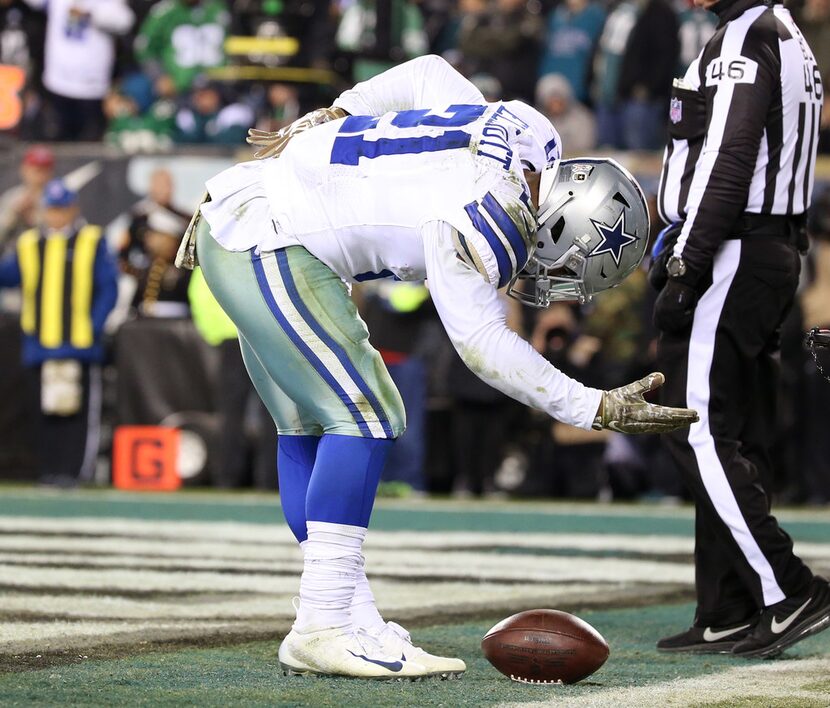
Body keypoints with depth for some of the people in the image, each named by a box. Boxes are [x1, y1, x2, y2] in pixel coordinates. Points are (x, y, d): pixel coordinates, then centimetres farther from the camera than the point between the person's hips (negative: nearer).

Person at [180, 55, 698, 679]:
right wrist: (599, 410, -21)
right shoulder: (482, 220, -23)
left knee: (309, 427, 9)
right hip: (271, 250, -11)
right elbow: (482, 342, -22)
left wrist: (324, 120, 24)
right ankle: (321, 629, -12)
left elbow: (429, 75, 19)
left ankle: (356, 625, 10)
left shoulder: (517, 132, 5)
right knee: (362, 417, -11)